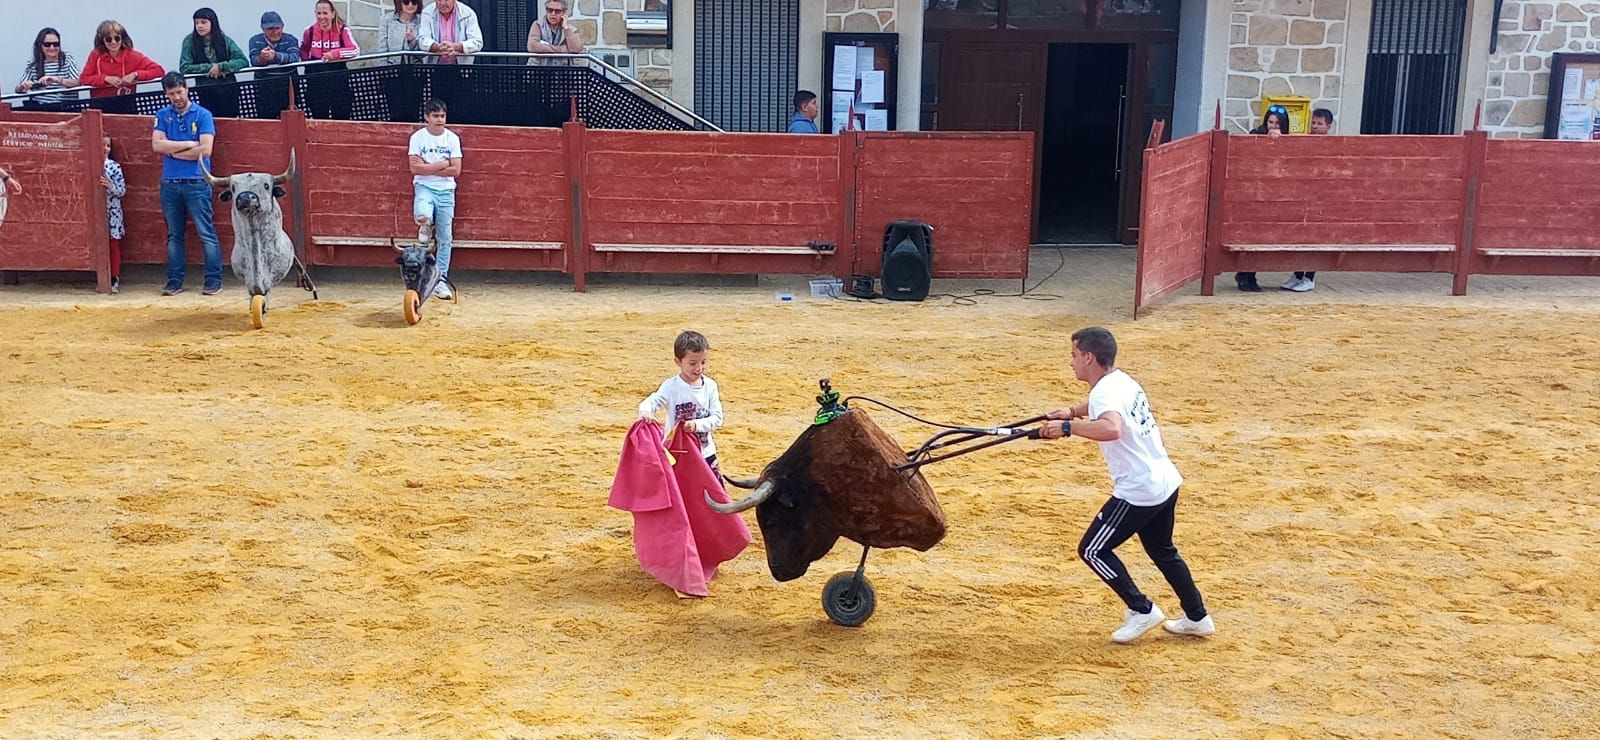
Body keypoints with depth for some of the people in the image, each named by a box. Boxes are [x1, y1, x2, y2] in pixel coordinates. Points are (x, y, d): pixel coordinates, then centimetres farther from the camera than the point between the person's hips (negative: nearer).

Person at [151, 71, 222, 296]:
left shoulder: (203, 115, 0)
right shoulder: (162, 115, 10)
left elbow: (205, 150, -10)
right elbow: (157, 145, -3)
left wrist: (173, 151, -3)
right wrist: (190, 144, -7)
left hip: (197, 183, -4)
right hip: (169, 183, 4)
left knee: (206, 233, -5)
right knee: (174, 235, 9)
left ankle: (214, 280, -2)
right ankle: (175, 281, 15)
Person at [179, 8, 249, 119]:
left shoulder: (225, 40, 6)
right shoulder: (190, 41, 3)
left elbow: (243, 61, -4)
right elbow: (184, 68, -4)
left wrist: (220, 67, -16)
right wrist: (210, 67, -12)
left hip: (228, 89, 1)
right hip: (205, 92, -1)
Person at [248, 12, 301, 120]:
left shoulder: (290, 40, 2)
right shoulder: (255, 41, 6)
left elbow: (294, 58, -18)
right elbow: (254, 61, -12)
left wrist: (275, 56, -37)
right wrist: (261, 58, -37)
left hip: (288, 85, -1)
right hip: (264, 88, 1)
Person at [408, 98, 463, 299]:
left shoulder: (452, 139, 1)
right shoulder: (418, 137, -2)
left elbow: (455, 170, -6)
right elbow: (415, 168, -11)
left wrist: (427, 167, -9)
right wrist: (441, 165, -11)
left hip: (446, 191, 2)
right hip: (424, 187, -2)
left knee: (445, 238, 3)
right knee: (424, 216, -35)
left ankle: (441, 279, 10)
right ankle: (426, 228, 2)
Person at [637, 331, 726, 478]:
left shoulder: (710, 386, -4)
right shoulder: (671, 387, -12)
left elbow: (717, 418, -6)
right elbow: (650, 402, -26)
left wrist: (696, 424, -24)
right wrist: (645, 412, -50)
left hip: (705, 452, 3)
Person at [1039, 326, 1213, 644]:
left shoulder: (1106, 392, -20)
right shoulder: (1122, 380, 9)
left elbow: (1112, 429, -42)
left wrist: (1067, 426, -37)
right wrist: (1073, 410, 13)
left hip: (1137, 492, -10)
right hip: (1165, 481, 10)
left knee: (1093, 550, 2)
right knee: (1162, 550, 26)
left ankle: (1142, 611, 6)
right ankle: (1197, 618, 33)